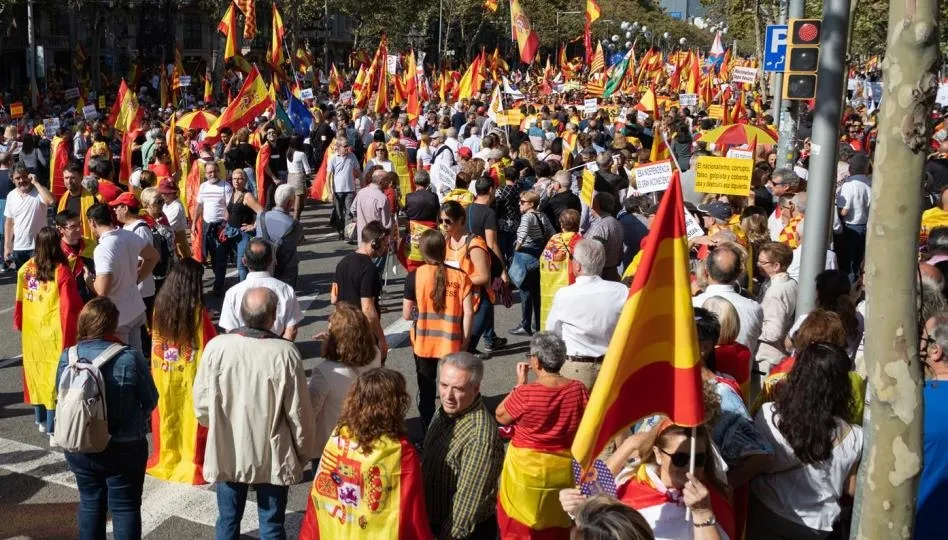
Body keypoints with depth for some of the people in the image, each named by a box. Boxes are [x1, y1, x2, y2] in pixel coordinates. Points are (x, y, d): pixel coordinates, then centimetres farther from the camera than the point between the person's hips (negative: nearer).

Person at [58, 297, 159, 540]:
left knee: (90, 503, 21)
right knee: (125, 507, 11)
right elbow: (151, 401, -9)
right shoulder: (130, 358, -20)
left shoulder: (67, 358, -9)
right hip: (123, 450, -4)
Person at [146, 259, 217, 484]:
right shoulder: (197, 310, -20)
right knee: (192, 417, 9)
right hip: (190, 373, -4)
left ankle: (166, 459, 30)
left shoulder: (160, 303, -7)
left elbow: (155, 336, 5)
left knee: (167, 415, 17)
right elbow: (212, 343, -11)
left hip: (163, 371, 4)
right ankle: (192, 464, 18)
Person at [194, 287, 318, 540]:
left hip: (227, 452, 2)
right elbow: (299, 412, -13)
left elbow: (201, 404, -4)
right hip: (272, 455, -2)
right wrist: (305, 450, 4)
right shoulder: (286, 353, -20)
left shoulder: (216, 347, -14)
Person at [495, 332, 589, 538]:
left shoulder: (526, 393, -22)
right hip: (564, 472, 4)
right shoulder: (578, 390, -10)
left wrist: (520, 384, -2)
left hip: (527, 472, -4)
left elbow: (500, 416, -5)